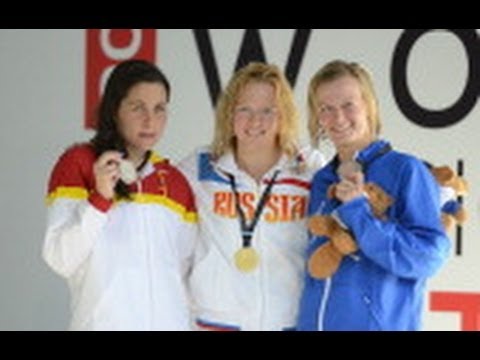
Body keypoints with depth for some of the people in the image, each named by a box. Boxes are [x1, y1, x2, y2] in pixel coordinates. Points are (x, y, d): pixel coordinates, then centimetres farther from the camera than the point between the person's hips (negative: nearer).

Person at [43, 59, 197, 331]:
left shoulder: (174, 181, 16)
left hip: (170, 322, 4)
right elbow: (60, 261, -7)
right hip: (103, 322, -4)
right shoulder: (78, 164, 2)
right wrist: (100, 199, -16)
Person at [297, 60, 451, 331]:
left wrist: (359, 212, -18)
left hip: (381, 322, -5)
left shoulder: (406, 171, -6)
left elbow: (430, 257, -15)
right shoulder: (321, 182, 12)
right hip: (313, 322, 6)